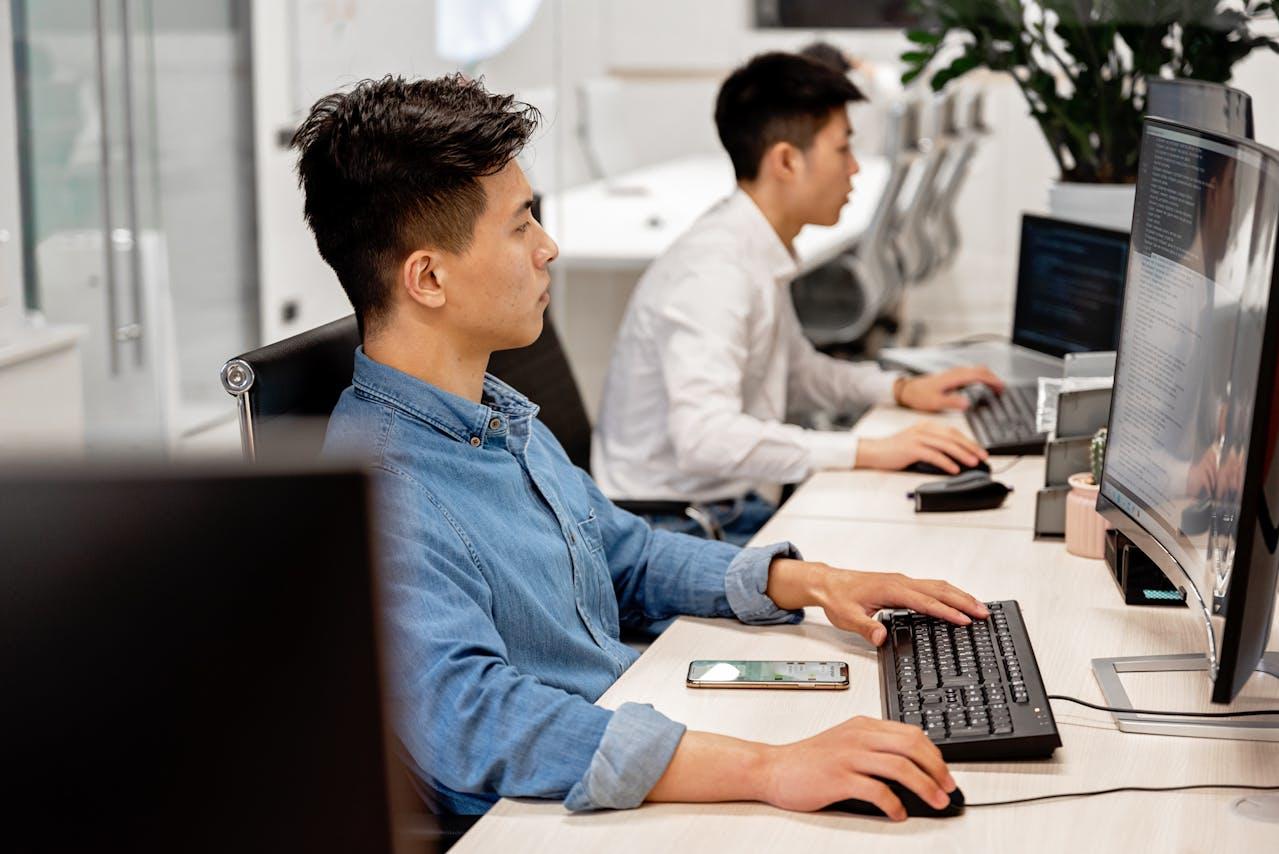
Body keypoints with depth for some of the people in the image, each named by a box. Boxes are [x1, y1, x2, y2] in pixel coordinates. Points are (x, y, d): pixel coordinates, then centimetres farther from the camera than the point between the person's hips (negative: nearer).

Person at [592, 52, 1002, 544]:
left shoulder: (761, 253, 9)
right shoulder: (713, 271, -22)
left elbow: (794, 369, 27)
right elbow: (704, 435, -34)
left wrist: (901, 389, 13)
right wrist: (868, 452, -33)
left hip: (732, 507, 9)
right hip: (674, 526, -9)